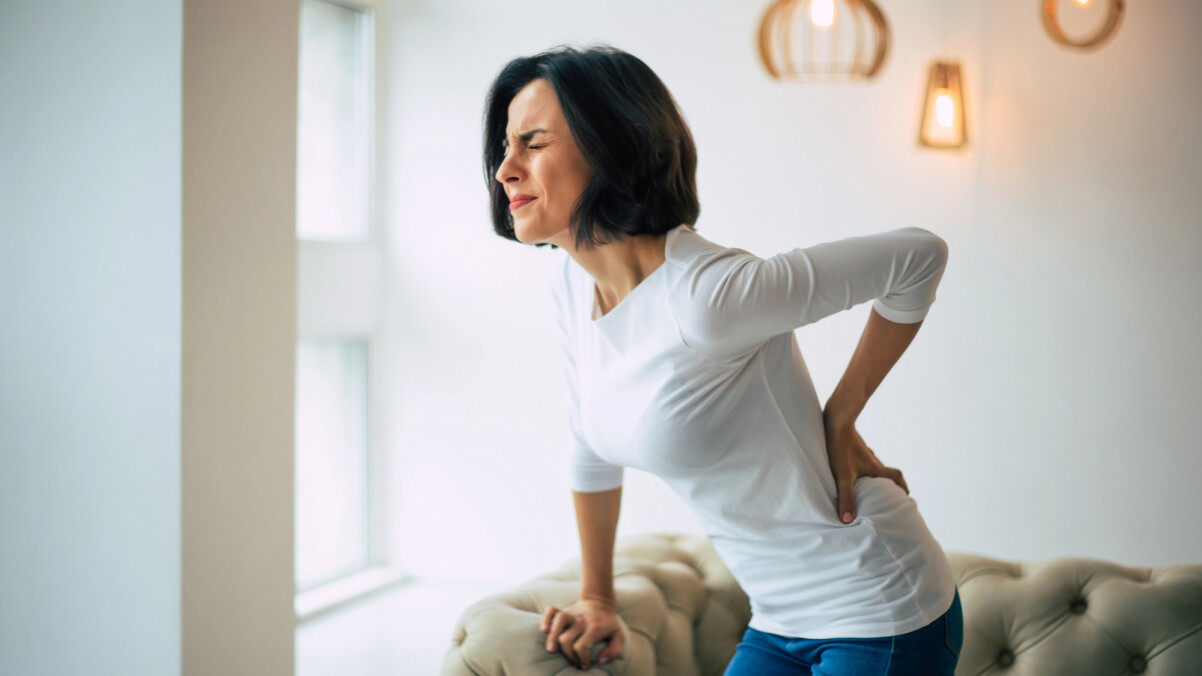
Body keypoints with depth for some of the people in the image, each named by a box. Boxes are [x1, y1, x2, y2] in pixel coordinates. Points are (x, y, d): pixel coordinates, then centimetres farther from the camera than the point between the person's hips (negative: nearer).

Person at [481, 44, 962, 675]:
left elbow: (919, 255, -19)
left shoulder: (704, 297, -27)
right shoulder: (572, 287, -2)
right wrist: (596, 599, 22)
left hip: (881, 622, -7)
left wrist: (838, 422, -12)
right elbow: (594, 450, 14)